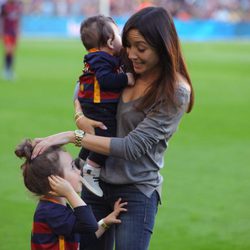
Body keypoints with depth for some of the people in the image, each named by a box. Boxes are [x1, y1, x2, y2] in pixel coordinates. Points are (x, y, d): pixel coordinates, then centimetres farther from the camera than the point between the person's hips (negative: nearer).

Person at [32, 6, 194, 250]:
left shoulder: (176, 93, -17)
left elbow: (133, 147, -21)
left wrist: (72, 137, -23)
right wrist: (79, 116, -5)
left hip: (137, 191, -6)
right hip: (97, 181, 6)